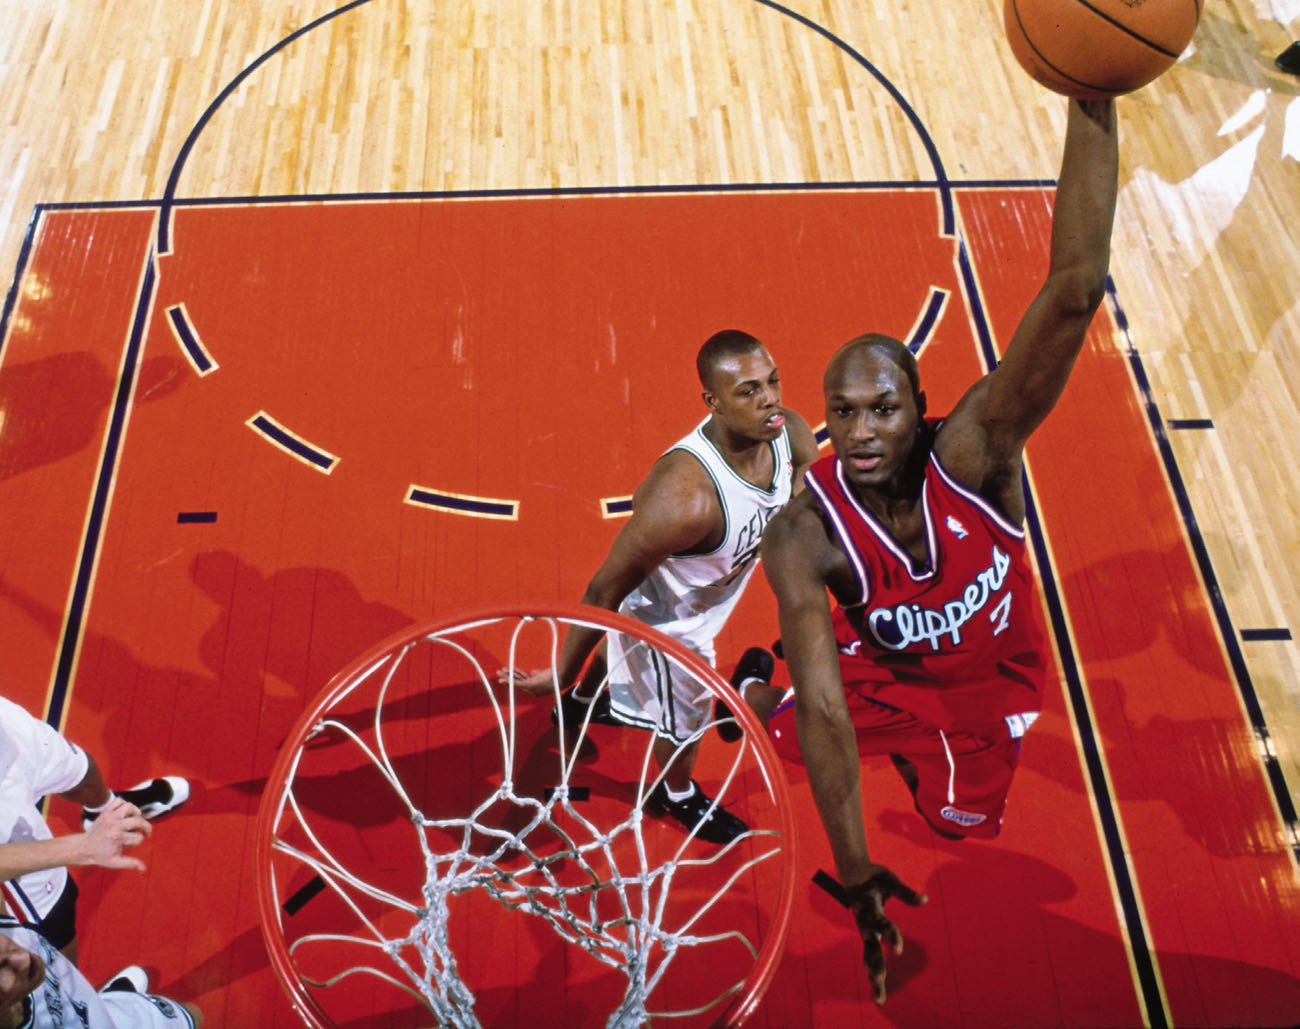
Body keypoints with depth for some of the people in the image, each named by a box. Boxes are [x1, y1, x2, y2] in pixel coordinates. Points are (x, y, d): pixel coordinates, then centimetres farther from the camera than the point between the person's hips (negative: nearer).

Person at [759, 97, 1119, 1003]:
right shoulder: (805, 537, -34)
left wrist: (1091, 102, -57)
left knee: (961, 834, 13)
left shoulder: (973, 453, -35)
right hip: (878, 670, 0)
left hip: (987, 684, 0)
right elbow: (824, 707, -37)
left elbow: (1074, 290, -48)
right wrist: (857, 878, -37)